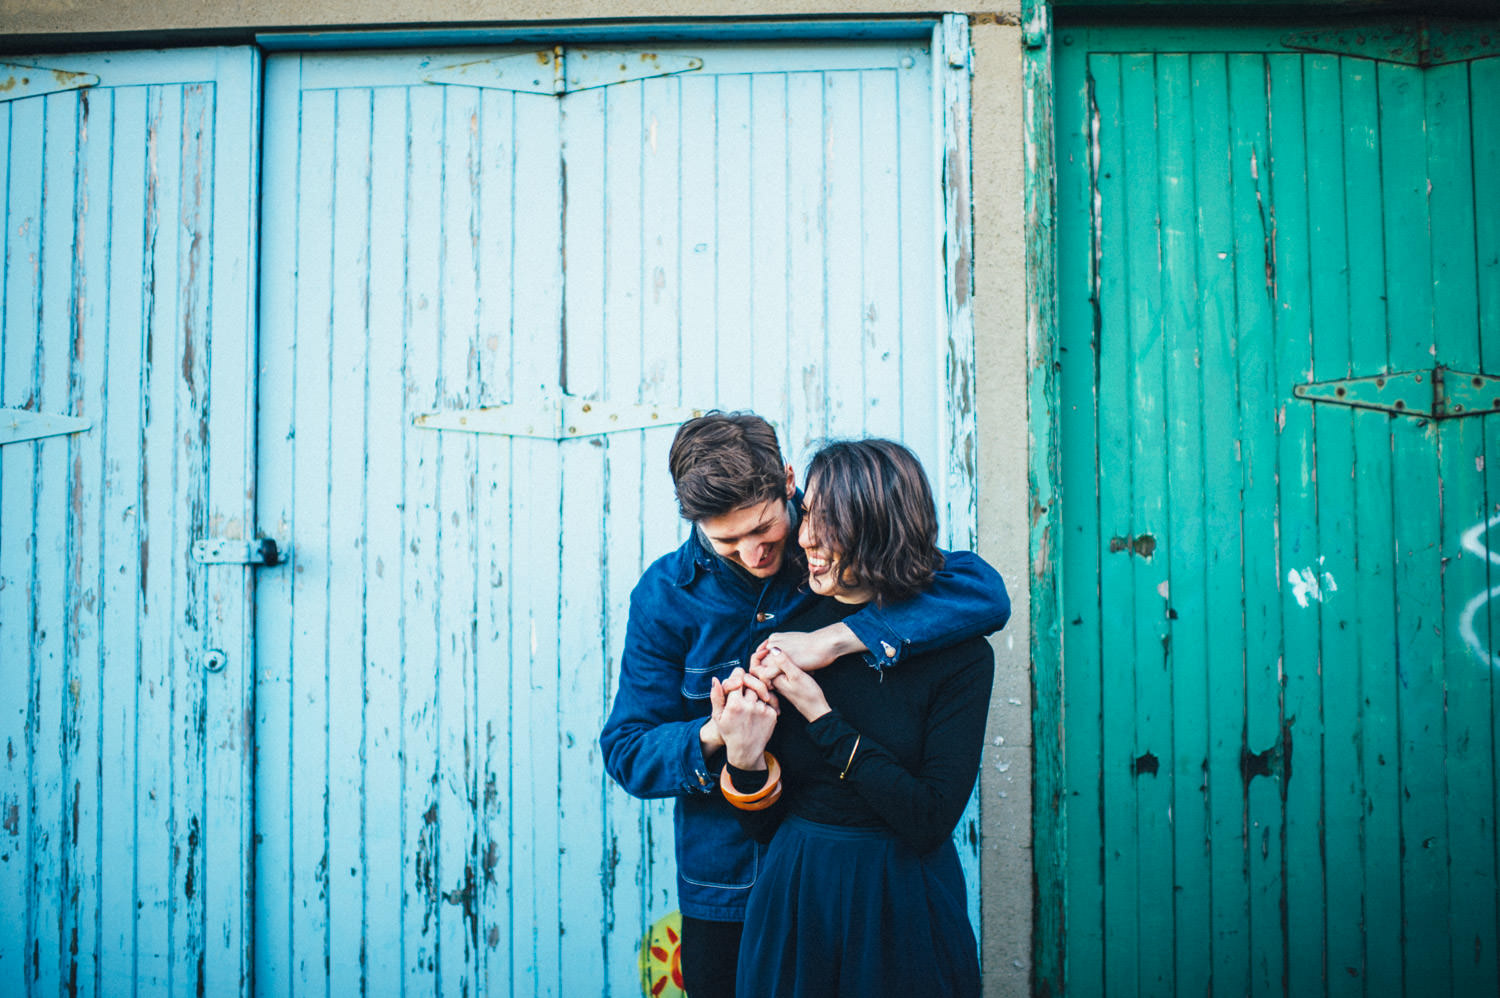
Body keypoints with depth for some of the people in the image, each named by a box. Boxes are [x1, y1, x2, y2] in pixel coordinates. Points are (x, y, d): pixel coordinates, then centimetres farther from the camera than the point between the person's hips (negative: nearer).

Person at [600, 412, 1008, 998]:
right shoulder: (666, 595, -7)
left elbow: (985, 592, -26)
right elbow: (626, 752, -6)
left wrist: (833, 639, -32)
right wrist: (714, 734, -27)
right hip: (726, 884, 1)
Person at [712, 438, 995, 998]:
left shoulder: (959, 655, -12)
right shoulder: (782, 636, -5)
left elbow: (929, 821, -20)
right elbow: (762, 825, 0)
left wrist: (821, 715, -20)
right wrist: (745, 758, -22)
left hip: (904, 911, -2)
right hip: (794, 904, 2)